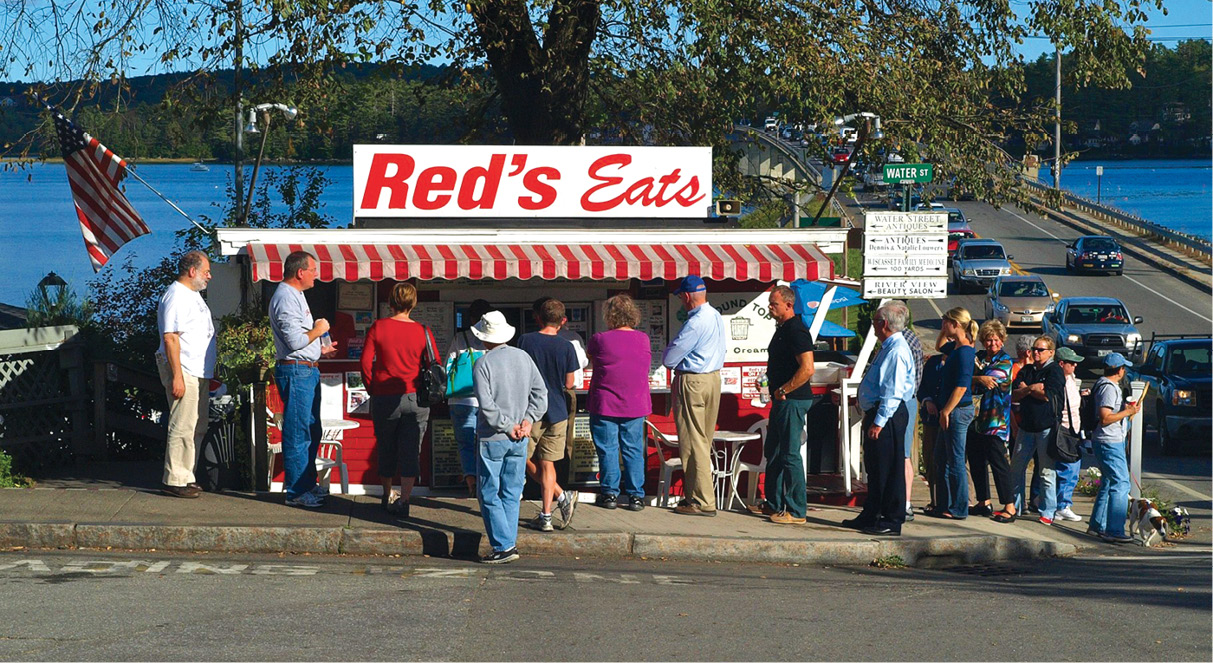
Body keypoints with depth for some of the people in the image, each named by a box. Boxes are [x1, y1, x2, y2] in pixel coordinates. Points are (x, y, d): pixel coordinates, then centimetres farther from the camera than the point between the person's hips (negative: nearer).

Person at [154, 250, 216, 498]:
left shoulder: (193, 295, 19)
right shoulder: (176, 296, -13)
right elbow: (170, 338, -19)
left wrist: (209, 374, 24)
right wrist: (177, 376, -23)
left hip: (199, 374, 10)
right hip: (184, 372, -10)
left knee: (197, 429, 12)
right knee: (182, 428, -9)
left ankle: (186, 477, 19)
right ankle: (174, 481, -6)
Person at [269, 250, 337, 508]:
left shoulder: (295, 295, 18)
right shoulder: (285, 298, -16)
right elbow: (295, 341, -23)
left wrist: (321, 349, 27)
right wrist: (318, 330, -10)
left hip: (307, 370, 11)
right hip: (296, 371, -11)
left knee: (311, 431, 16)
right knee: (297, 433, -7)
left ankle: (308, 484, 24)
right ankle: (296, 492, -4)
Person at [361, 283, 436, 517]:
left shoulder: (378, 328, -4)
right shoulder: (423, 332, -3)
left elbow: (366, 362, -4)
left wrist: (373, 390, 9)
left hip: (384, 399, 1)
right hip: (415, 399, -1)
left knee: (387, 449, 16)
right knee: (411, 451, 2)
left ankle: (388, 496, 29)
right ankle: (404, 500, -7)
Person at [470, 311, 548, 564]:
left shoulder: (483, 364, -13)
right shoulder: (523, 357, 4)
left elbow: (487, 406, -20)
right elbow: (541, 392, 4)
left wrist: (508, 426, -10)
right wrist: (527, 420, 0)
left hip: (492, 438, -5)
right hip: (519, 439, 5)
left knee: (489, 495, 2)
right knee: (511, 493, 12)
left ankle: (504, 546, -4)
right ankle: (509, 543, 12)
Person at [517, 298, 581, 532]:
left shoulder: (525, 341, -7)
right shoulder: (566, 347, -4)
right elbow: (569, 383, 3)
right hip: (557, 412, 2)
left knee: (527, 461, 12)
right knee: (547, 464, 8)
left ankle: (561, 496, -3)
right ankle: (546, 516, 7)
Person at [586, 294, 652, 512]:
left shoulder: (600, 340, -11)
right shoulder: (643, 339, 0)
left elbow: (591, 359, 6)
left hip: (605, 405, -3)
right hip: (635, 406, 3)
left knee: (608, 450, 6)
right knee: (633, 451, 7)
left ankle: (610, 493, 9)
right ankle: (636, 495, 7)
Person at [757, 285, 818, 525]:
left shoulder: (796, 331, -17)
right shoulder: (782, 329, 15)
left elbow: (807, 369, -25)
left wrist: (783, 391, -18)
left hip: (793, 401, -11)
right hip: (782, 400, 11)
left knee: (790, 455, -8)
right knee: (772, 452, 17)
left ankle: (796, 511, -4)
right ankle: (774, 504, 27)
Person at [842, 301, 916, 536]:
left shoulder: (896, 351, -17)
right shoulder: (888, 348, 16)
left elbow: (893, 392, -23)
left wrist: (879, 422, -24)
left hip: (887, 416, -11)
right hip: (877, 414, 11)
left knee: (889, 470, -5)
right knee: (875, 469, 16)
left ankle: (892, 521, 0)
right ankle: (870, 517, 25)